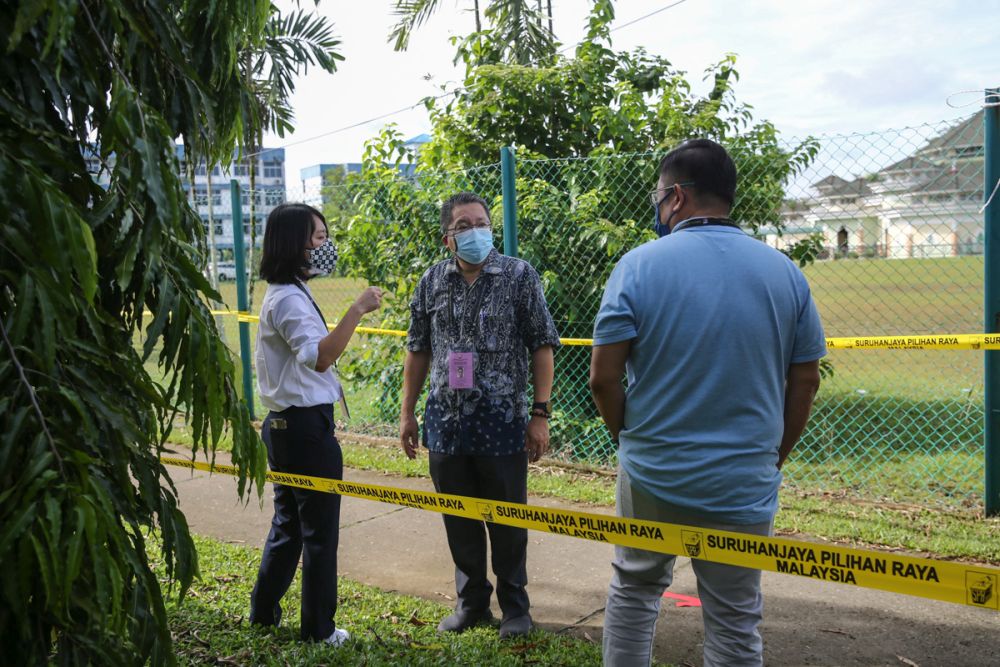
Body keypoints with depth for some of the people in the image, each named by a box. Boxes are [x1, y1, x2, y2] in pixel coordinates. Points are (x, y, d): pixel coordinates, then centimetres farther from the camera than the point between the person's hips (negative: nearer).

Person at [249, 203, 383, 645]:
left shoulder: (284, 294, 14)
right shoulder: (289, 299, -19)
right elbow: (319, 357, -34)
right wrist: (357, 310, -37)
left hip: (284, 425, 10)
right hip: (307, 426, -10)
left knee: (288, 524, 20)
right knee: (320, 531, 2)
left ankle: (264, 613, 31)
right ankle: (319, 629, 13)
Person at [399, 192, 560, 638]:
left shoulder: (519, 276, -5)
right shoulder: (432, 282, 4)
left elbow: (542, 346, -5)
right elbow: (418, 350, 12)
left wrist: (540, 414, -10)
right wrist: (407, 412, 10)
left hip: (502, 422, -3)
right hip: (446, 422, 3)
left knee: (507, 522, 8)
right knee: (459, 522, 14)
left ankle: (514, 607, 26)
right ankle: (471, 603, 31)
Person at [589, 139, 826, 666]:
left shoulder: (640, 265, -10)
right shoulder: (784, 272, 0)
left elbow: (603, 379, -10)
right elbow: (805, 382, 4)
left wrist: (630, 438, 8)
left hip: (651, 474, -1)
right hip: (743, 485, 1)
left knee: (634, 590, 22)